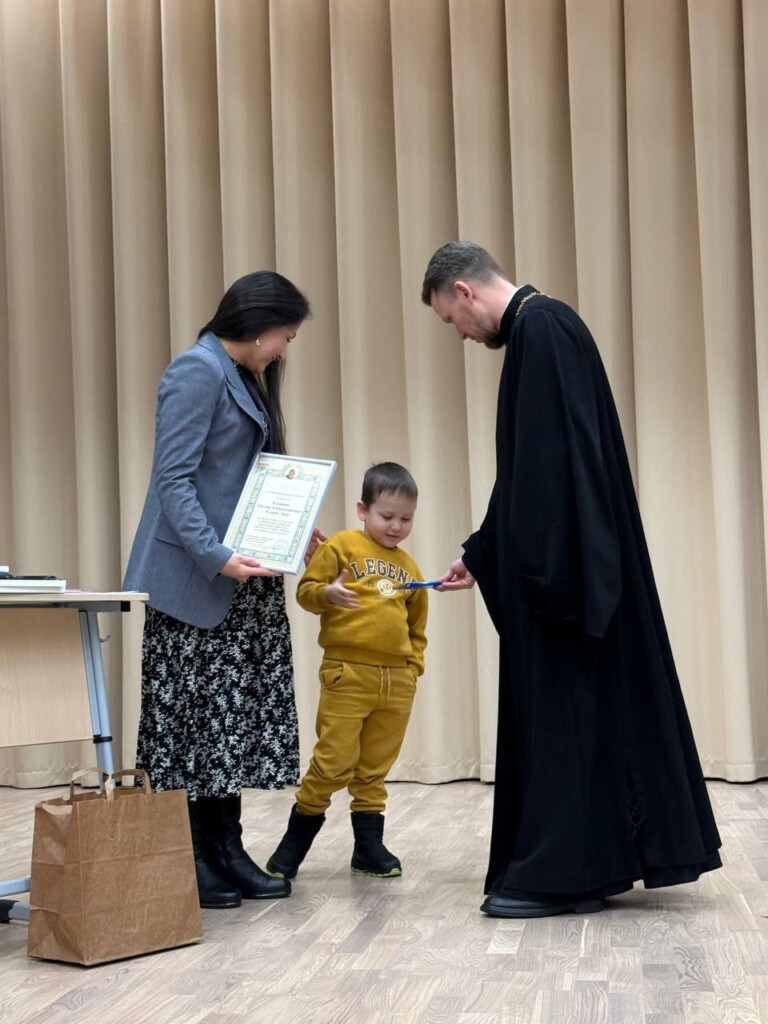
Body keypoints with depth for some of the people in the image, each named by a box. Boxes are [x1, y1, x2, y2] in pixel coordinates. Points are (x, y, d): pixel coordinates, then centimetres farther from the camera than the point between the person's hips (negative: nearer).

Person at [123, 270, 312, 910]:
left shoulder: (245, 379, 17)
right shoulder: (197, 371, -11)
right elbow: (173, 478, -18)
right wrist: (216, 557, -25)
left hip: (245, 584, 9)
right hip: (197, 578, -9)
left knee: (235, 717, 8)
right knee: (193, 715, -4)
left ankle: (225, 851, 14)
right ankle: (189, 862, 3)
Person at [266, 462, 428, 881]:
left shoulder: (408, 566, 16)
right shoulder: (341, 546, 2)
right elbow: (305, 590, -1)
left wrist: (415, 662, 9)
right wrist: (327, 593, -21)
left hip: (397, 678, 5)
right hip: (348, 672, -5)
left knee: (376, 766, 11)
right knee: (334, 760, -5)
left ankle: (369, 844, 21)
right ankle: (295, 840, 11)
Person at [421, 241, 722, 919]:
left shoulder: (541, 328, -13)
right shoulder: (541, 329, 18)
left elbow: (555, 459, -22)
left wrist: (545, 571, -22)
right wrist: (481, 557, 25)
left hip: (563, 565, -10)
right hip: (567, 566, 10)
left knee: (564, 703, -5)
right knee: (577, 703, 12)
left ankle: (562, 871, 2)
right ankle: (598, 860, 20)